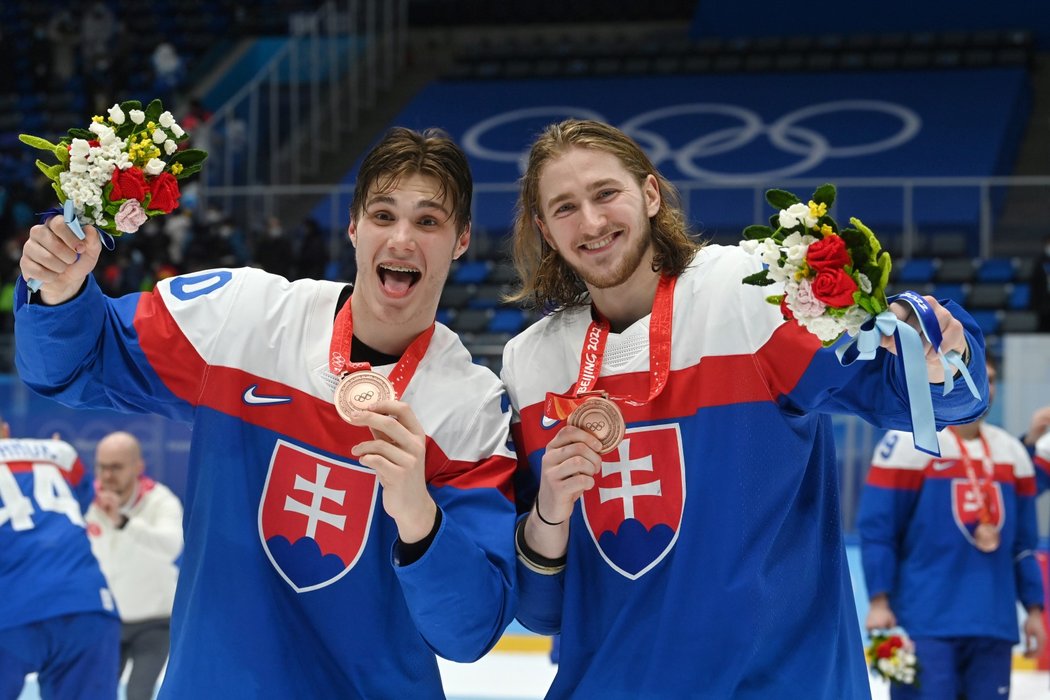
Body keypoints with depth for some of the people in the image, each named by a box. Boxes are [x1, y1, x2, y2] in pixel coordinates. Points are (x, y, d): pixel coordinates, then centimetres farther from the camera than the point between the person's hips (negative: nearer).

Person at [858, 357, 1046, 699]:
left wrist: (1033, 608, 16)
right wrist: (879, 602, -11)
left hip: (994, 625, 6)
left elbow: (1023, 541, 19)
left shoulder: (1011, 451, 15)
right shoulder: (909, 442, -4)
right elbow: (876, 529, -5)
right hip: (925, 621, -6)